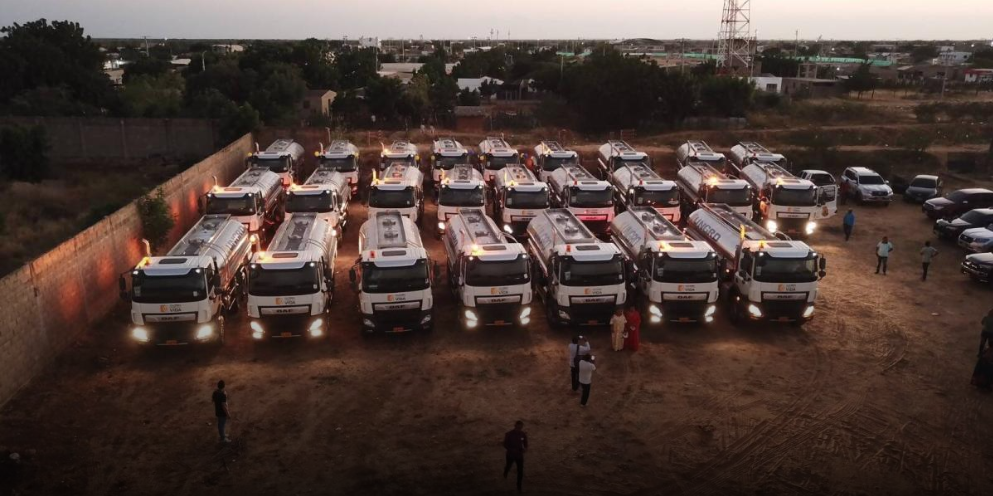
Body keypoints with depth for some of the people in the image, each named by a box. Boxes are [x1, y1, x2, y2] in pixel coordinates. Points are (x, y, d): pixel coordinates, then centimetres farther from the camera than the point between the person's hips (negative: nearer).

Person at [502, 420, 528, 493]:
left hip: (520, 455, 1)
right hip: (510, 455, -1)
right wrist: (513, 450, -30)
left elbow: (525, 443, 1)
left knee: (520, 471, -1)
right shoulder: (509, 434, -22)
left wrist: (525, 449, -21)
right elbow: (505, 445, -15)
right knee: (508, 466, 25)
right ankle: (505, 473, 62)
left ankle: (519, 486, 18)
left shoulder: (523, 434, -14)